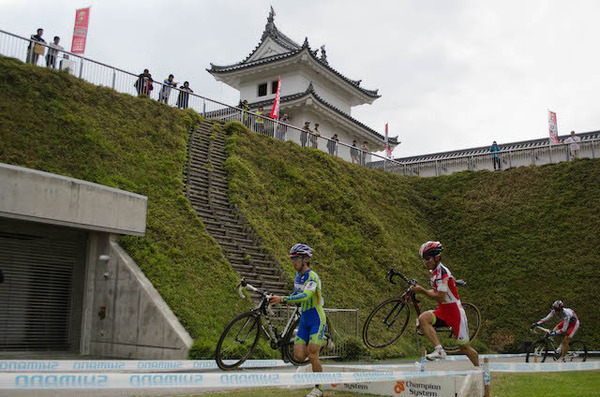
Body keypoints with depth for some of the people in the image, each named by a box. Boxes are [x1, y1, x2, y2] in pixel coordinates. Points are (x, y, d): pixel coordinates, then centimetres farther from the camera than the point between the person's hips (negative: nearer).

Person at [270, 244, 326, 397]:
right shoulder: (297, 276, 5)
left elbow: (305, 296, -35)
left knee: (312, 356, -10)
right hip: (304, 321, 7)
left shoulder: (313, 277, -20)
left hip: (317, 321, -7)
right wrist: (279, 300, 1)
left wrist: (282, 299, -40)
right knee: (299, 356, -2)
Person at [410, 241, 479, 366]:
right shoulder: (434, 271, 9)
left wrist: (422, 291, -20)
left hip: (455, 313, -8)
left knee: (464, 349, 3)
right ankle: (439, 350, -22)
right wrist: (419, 290, 7)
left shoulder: (442, 272, -20)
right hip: (443, 312, 8)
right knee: (423, 318, -20)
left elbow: (441, 297, -26)